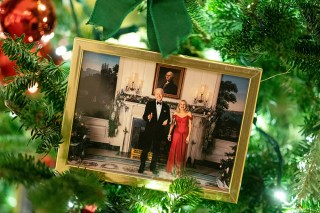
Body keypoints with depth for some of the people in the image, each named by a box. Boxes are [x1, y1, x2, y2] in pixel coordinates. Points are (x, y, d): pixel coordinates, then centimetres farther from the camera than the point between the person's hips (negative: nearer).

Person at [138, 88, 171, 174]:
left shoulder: (166, 107, 6)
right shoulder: (149, 104, 1)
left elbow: (168, 118, 10)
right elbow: (144, 116, -1)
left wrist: (166, 121, -13)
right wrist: (148, 117, -24)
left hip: (159, 132, 2)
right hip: (149, 131, -2)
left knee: (156, 151, 9)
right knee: (145, 149, 3)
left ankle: (153, 167, 20)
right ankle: (142, 166, 12)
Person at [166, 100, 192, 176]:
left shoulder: (188, 114, -2)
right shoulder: (175, 113, 4)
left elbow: (190, 125, -3)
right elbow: (172, 124, 7)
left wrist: (188, 136, -8)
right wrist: (169, 134, 3)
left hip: (184, 134, -1)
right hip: (176, 133, 1)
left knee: (182, 152, 4)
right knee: (174, 150, 1)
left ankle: (179, 170, 12)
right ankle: (172, 168, 13)